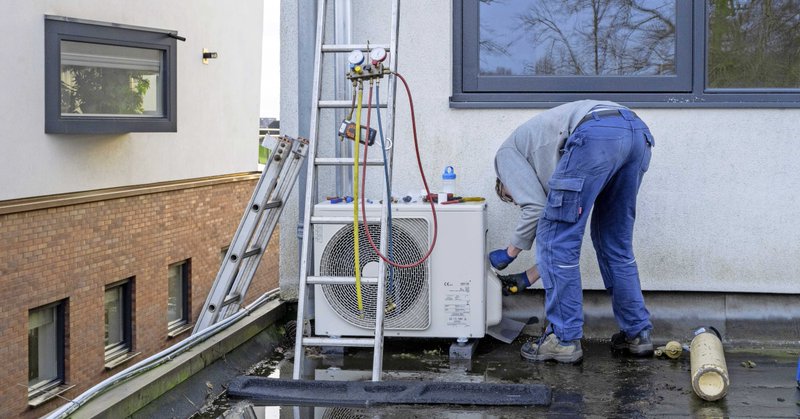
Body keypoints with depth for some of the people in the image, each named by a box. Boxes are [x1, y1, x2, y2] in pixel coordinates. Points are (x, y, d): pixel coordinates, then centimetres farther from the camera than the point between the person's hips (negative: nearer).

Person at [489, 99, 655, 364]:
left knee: (557, 240, 5)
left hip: (597, 134, -8)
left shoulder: (507, 154, 25)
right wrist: (530, 276, 46)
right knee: (615, 242, 23)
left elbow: (535, 208, 9)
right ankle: (637, 333, 27)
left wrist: (509, 253, 24)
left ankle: (564, 340, 9)